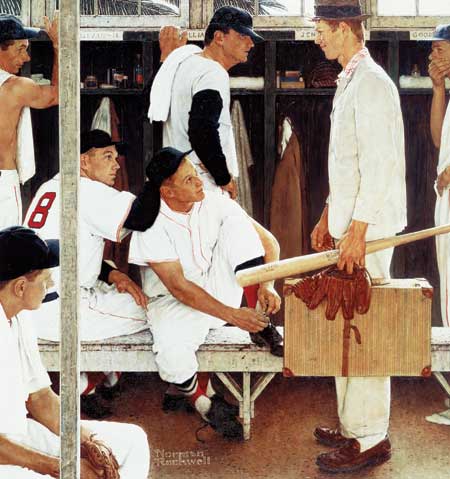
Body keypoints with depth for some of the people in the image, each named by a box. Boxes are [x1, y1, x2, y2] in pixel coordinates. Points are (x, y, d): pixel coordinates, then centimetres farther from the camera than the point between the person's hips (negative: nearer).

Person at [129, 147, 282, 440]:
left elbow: (268, 241, -4)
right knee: (172, 355, -37)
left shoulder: (215, 203, -7)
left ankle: (261, 323, -15)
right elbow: (179, 287, -22)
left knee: (236, 222, -18)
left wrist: (266, 284, -23)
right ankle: (201, 397, -1)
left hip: (221, 290, 4)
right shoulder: (151, 225, -18)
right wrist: (232, 315, -30)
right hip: (176, 303, -3)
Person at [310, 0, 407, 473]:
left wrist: (358, 231, -22)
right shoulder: (348, 82, 17)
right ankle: (352, 425, 24)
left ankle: (369, 439, 1)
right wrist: (328, 218, 23)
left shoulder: (371, 83, -14)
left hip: (368, 228, -10)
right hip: (348, 222, 10)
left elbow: (378, 165, -20)